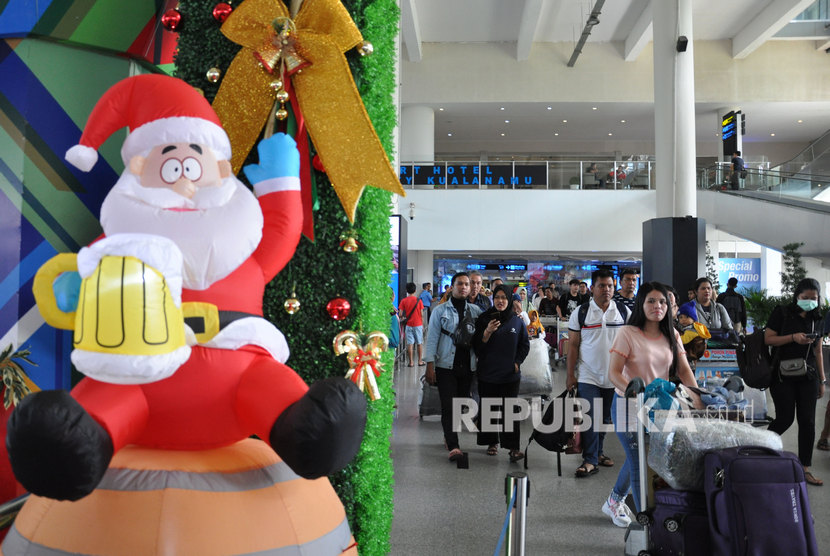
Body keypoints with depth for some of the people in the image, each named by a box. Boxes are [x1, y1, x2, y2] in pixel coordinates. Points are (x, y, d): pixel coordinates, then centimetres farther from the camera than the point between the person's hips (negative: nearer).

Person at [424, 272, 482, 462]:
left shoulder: (475, 311, 8)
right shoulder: (440, 310, 0)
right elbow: (432, 338, -2)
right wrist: (429, 366, -7)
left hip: (467, 366, 3)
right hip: (446, 366, -3)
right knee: (448, 406, -7)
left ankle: (449, 435, 30)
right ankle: (453, 446, -7)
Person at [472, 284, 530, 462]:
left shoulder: (517, 321, 4)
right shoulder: (483, 319, 1)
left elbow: (525, 345, 13)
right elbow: (476, 346, -3)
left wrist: (517, 362, 2)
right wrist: (487, 332, -18)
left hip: (510, 374, 0)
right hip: (487, 373, 0)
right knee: (489, 409, 6)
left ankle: (513, 447, -2)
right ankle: (492, 442, 20)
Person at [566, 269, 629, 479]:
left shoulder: (624, 312, 3)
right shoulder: (580, 313, -2)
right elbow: (573, 345, -1)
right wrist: (570, 375, -4)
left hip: (614, 377, 3)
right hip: (588, 376, -2)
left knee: (606, 418, 13)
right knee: (589, 418, -7)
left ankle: (598, 451, 29)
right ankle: (590, 460, -1)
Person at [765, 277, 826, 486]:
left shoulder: (816, 318, 11)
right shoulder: (781, 313, -3)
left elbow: (818, 352, 14)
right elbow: (768, 338, -8)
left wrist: (822, 380, 13)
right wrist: (793, 337, -21)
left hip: (808, 377, 5)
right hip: (783, 376, -4)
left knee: (807, 421, 2)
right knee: (785, 418, -5)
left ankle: (805, 469, 9)